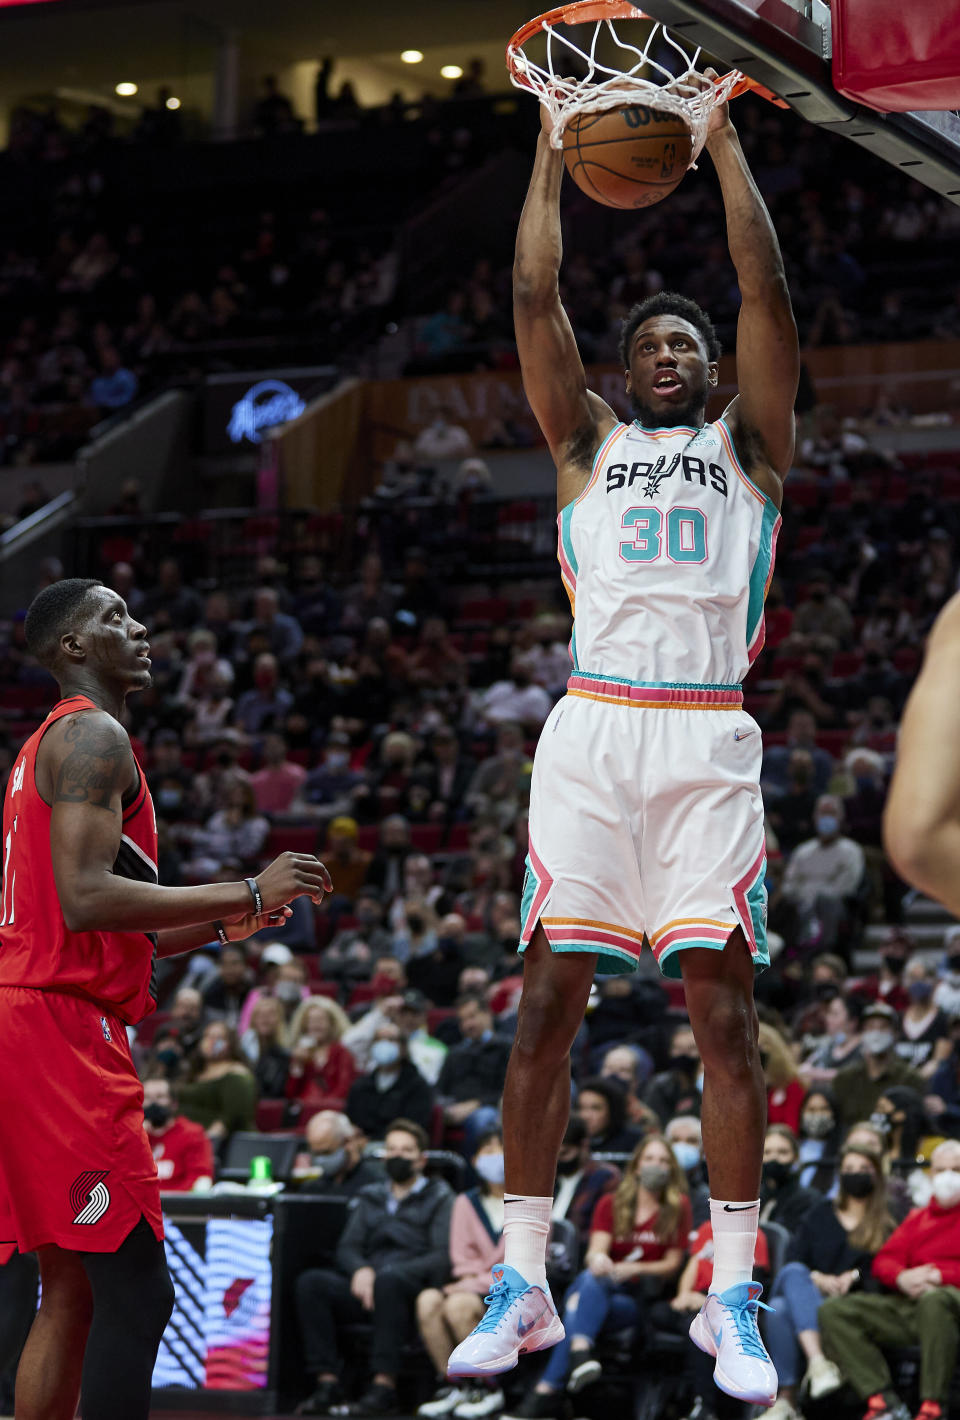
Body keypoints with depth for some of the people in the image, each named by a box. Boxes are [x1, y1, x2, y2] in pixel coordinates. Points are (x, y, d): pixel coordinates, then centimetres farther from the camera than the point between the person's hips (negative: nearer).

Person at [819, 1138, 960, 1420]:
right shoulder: (917, 1218, 28)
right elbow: (883, 1262, 17)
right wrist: (902, 1278, -6)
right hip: (907, 1304, 6)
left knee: (934, 1300, -43)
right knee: (833, 1310, -14)